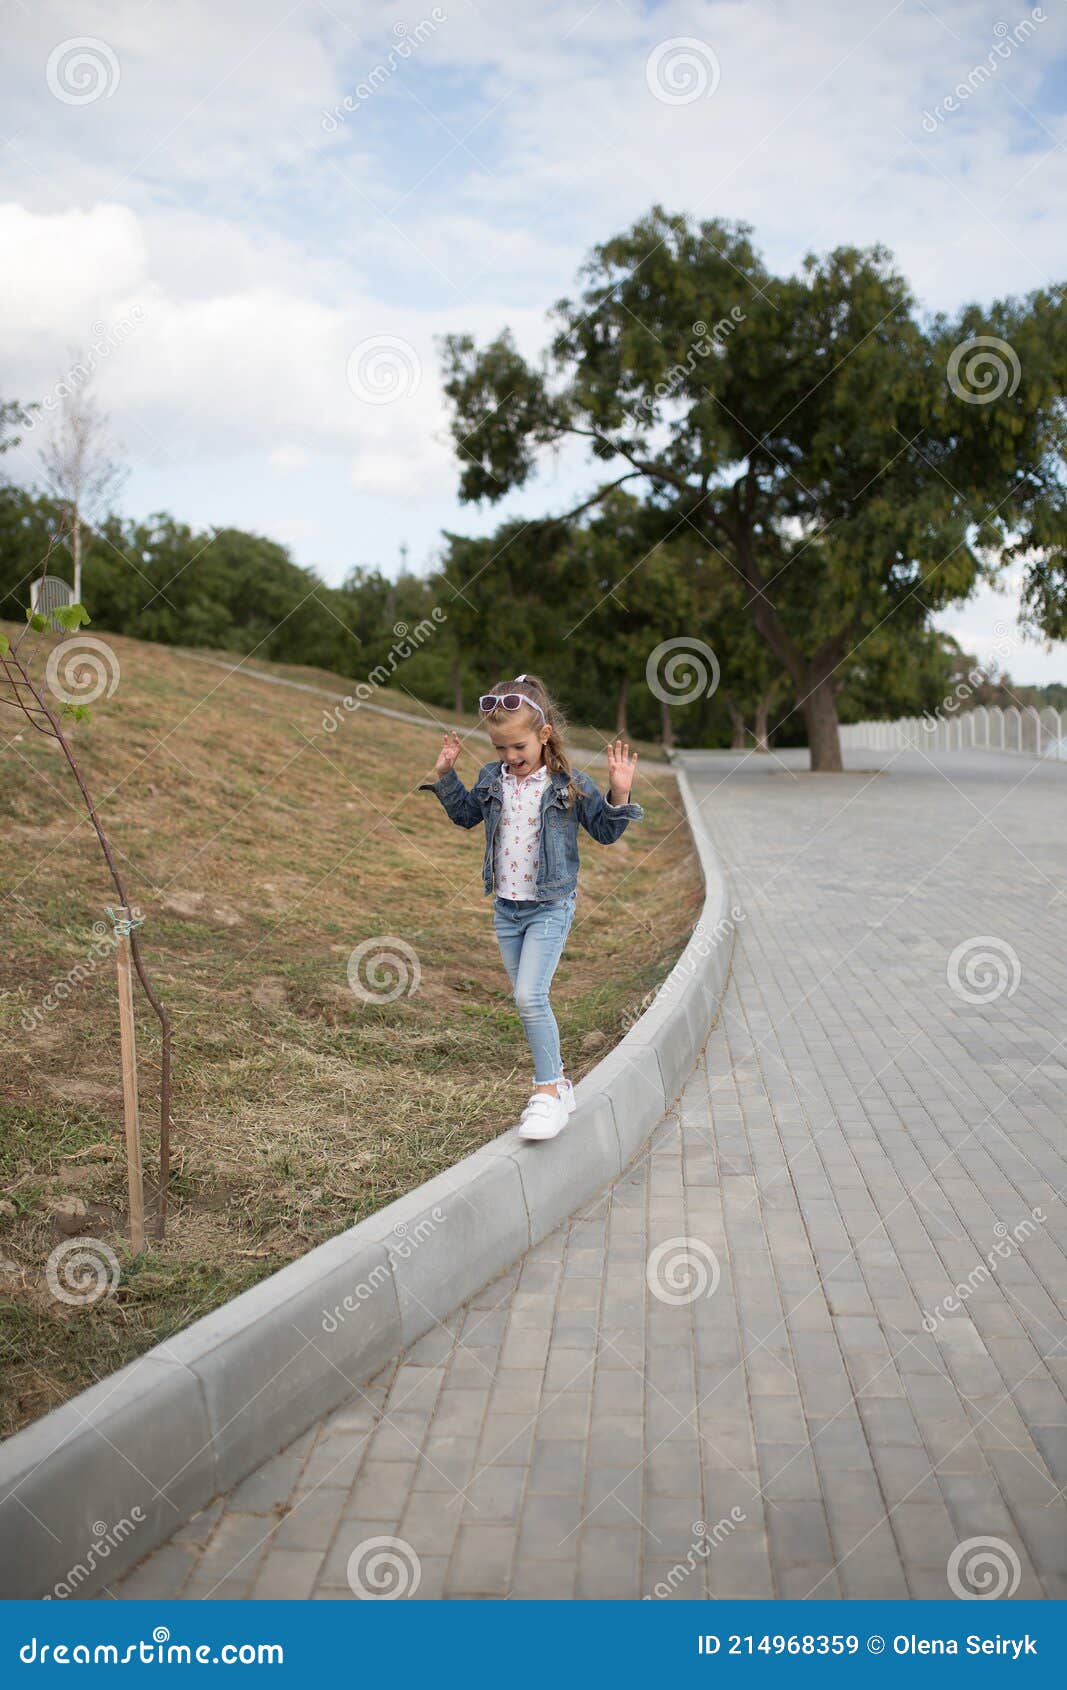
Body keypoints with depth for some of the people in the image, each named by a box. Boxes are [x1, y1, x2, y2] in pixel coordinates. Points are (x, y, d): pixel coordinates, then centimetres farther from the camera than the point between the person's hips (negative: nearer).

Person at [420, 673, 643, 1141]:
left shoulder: (569, 785, -10)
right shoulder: (491, 778, 3)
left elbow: (604, 831, -2)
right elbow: (466, 813, 22)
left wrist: (619, 794, -18)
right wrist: (445, 777, 12)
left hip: (550, 907, -6)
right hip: (506, 908, 6)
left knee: (529, 995, -19)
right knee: (527, 1001, 12)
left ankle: (549, 1088, -7)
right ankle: (556, 1082, 26)